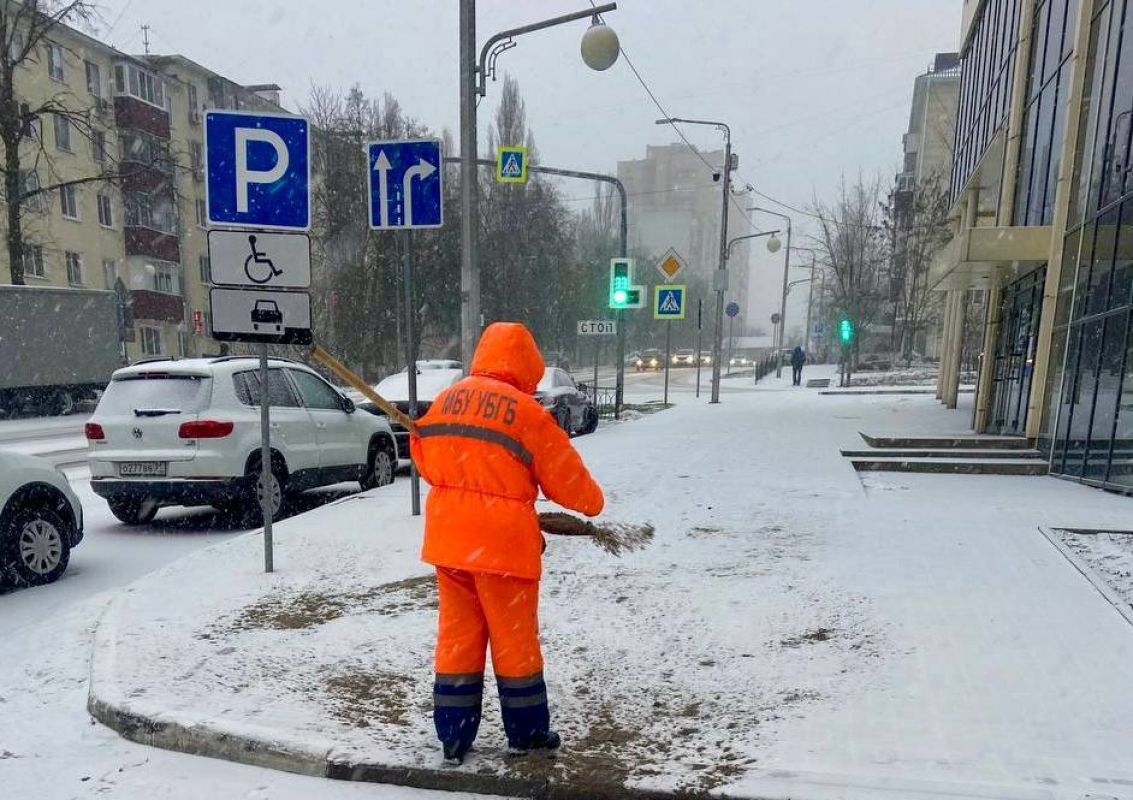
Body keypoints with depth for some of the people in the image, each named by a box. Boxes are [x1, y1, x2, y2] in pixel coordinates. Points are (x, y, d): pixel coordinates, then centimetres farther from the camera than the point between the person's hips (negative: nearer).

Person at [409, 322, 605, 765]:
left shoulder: (444, 400, 5)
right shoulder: (525, 410, -11)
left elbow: (424, 458, 17)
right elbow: (563, 475, -4)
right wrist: (592, 503, 16)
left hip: (448, 537, 5)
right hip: (502, 540, -5)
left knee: (457, 635, 15)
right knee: (514, 637, 11)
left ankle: (453, 737, 24)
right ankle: (525, 731, 28)